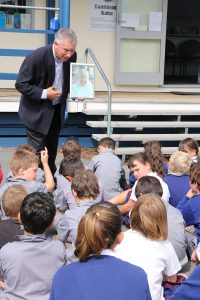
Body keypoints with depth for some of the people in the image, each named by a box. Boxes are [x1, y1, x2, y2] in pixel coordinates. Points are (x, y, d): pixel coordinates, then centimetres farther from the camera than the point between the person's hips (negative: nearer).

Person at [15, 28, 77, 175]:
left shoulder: (72, 56, -9)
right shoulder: (36, 57, -25)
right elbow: (20, 84, -18)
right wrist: (44, 94, -27)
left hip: (57, 110, 6)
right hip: (37, 112, -5)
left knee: (52, 150, 17)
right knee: (37, 152, -2)